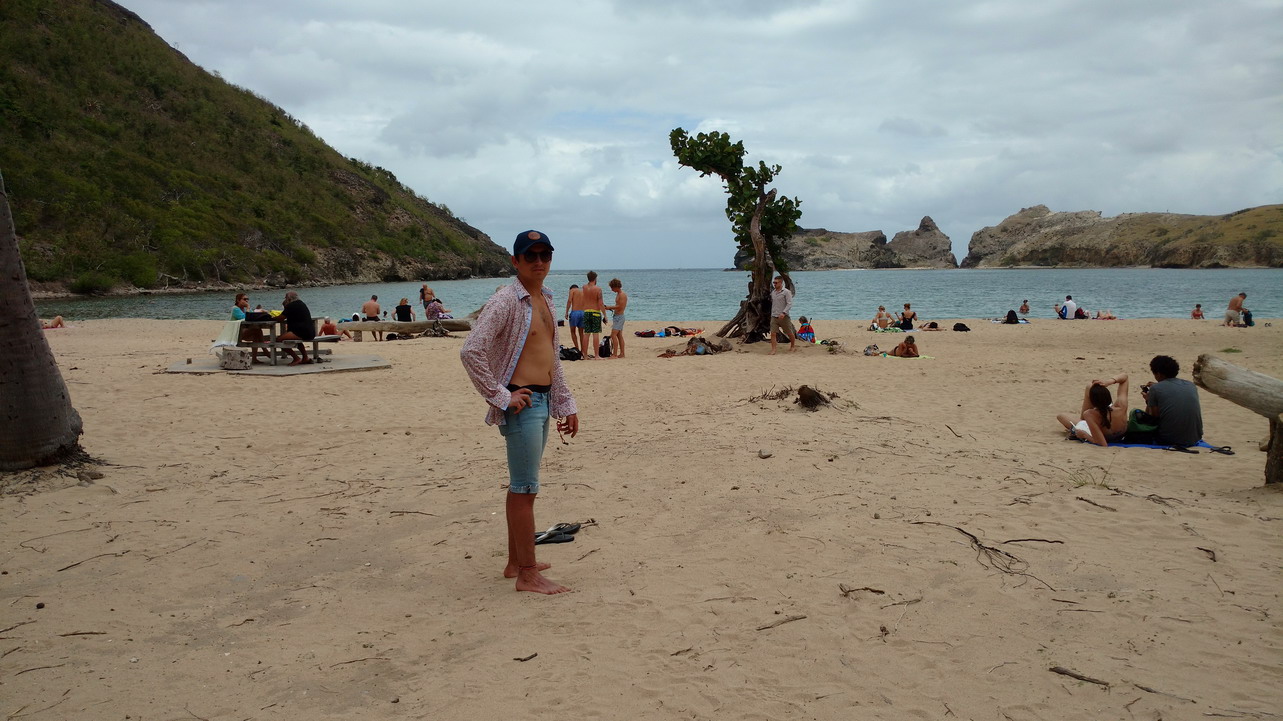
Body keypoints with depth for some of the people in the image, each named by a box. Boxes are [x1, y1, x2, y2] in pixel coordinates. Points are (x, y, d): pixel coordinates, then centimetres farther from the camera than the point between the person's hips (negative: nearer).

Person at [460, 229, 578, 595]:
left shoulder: (545, 300, 14)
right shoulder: (506, 301, -14)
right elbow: (471, 351, -22)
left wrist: (566, 404, 19)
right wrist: (500, 397, -18)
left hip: (543, 400, 9)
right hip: (521, 404, -9)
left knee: (521, 487, 16)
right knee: (525, 489, -3)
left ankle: (515, 562, 28)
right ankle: (527, 574, 5)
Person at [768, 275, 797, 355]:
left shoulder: (786, 292, -8)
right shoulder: (773, 293, 11)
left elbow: (789, 304, -14)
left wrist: (783, 313, -26)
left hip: (783, 316, -4)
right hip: (774, 316, 5)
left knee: (789, 333, 10)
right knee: (773, 333, -8)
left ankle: (793, 346, 32)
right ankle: (773, 350, -8)